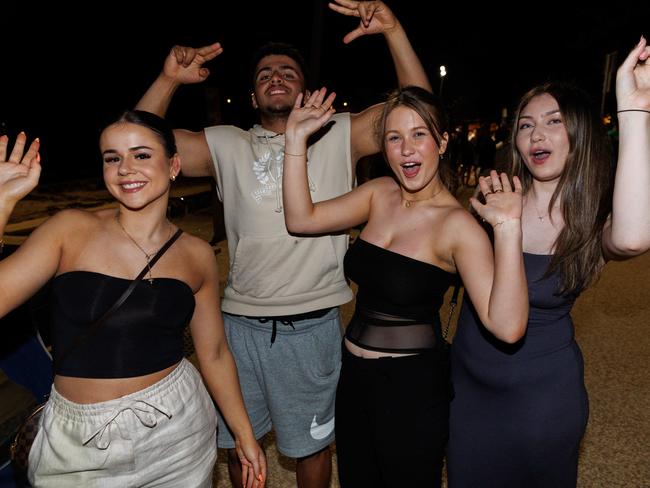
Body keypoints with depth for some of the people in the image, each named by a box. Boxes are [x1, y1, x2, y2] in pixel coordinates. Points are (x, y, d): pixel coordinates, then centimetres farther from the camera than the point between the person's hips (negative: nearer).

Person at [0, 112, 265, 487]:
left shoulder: (197, 255, -3)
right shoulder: (71, 229, -7)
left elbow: (214, 354, 4)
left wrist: (246, 435, 8)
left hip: (176, 429, 1)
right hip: (77, 441, 0)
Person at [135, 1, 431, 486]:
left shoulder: (339, 137, 0)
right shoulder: (228, 146, 5)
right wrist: (169, 79, -13)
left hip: (313, 325, -2)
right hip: (241, 323, 2)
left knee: (312, 442, 20)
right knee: (238, 440, 23)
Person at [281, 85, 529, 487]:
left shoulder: (458, 224, -19)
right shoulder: (380, 194, -2)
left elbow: (507, 326, -30)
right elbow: (301, 219, -7)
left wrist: (508, 229, -39)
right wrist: (296, 137, -10)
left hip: (413, 385, -5)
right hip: (354, 377, 6)